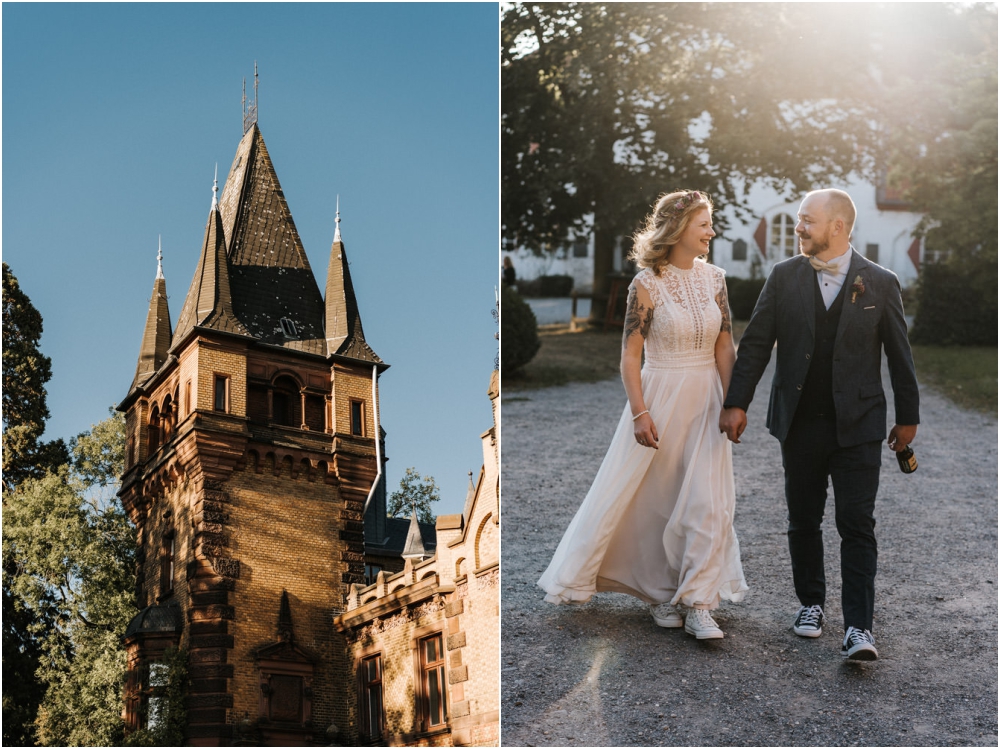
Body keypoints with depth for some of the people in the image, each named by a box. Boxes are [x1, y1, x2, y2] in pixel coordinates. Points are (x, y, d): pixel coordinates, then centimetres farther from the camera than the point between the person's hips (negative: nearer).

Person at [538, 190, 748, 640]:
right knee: (654, 500, 4)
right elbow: (630, 355, -9)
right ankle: (660, 593, 22)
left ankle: (697, 604, 0)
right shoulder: (647, 284, -9)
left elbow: (725, 349, 6)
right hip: (661, 397, -4)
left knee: (707, 500, -4)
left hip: (706, 399, 4)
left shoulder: (713, 278, 4)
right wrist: (640, 413, -15)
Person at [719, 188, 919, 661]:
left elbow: (899, 354, 4)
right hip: (800, 424, 2)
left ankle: (858, 627, -4)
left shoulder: (880, 283, -2)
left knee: (857, 525, -5)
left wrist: (908, 417, 7)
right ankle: (811, 603, 29)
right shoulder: (784, 277, 2)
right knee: (803, 521, 12)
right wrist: (736, 402, -4)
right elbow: (755, 343, 3)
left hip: (858, 426, -2)